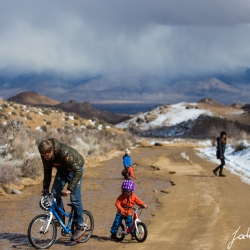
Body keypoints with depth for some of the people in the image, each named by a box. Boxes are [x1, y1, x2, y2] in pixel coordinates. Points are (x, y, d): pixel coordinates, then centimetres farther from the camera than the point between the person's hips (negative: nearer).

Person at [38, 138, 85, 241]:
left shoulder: (65, 153, -40)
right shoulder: (45, 155, -19)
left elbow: (78, 171, -38)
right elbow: (47, 171, -1)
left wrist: (69, 189, -41)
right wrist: (45, 187, -5)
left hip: (75, 169, -6)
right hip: (62, 170, 6)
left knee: (75, 198, -11)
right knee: (55, 192, -11)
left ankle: (80, 227, -3)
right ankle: (60, 218, 6)